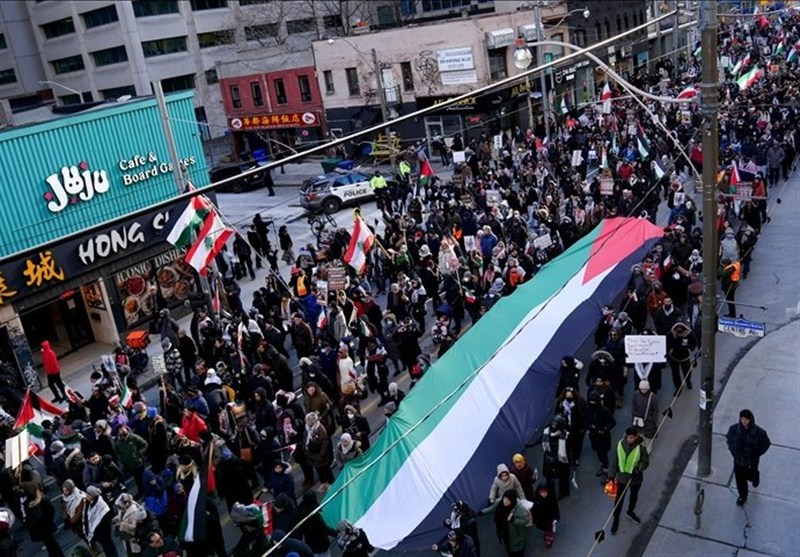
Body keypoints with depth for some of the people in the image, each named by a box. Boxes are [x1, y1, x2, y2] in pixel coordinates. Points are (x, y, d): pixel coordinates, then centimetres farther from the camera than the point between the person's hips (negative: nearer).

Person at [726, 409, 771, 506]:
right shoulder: (734, 429, -18)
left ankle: (755, 478, 59)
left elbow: (766, 443, -5)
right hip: (738, 460, 2)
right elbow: (729, 438, 4)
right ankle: (742, 496, 41)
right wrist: (732, 450, 1)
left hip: (751, 461, -2)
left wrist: (757, 454, -4)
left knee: (751, 475, 21)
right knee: (740, 479, 15)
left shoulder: (759, 432, -25)